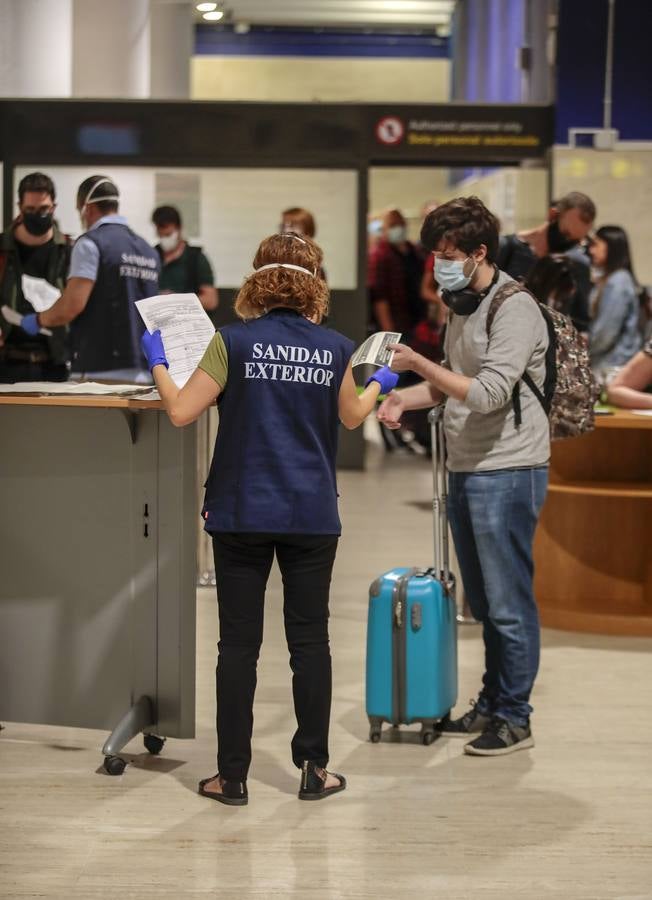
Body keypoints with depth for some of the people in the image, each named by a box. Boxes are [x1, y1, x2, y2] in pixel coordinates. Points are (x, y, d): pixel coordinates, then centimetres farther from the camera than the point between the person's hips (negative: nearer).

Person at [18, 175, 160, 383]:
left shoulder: (90, 244, -6)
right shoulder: (150, 252, 14)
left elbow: (73, 305, -15)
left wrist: (39, 320, 2)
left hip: (100, 371, -6)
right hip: (142, 373, 6)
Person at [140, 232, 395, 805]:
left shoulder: (235, 342, -8)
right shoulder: (336, 348, 0)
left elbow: (181, 412, -7)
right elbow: (352, 417, 16)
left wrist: (158, 361, 11)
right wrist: (379, 385, 36)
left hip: (242, 514, -1)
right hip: (312, 516, 1)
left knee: (239, 643, 4)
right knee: (310, 640, 10)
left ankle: (233, 776, 9)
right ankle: (314, 769, 15)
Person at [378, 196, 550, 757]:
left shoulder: (515, 311, -15)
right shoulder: (462, 306, 14)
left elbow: (487, 394, -23)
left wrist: (418, 362, -21)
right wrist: (402, 398, 6)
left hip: (507, 473, -9)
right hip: (466, 470, 9)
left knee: (509, 604, -2)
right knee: (484, 602, 16)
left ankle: (514, 719, 8)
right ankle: (490, 707, 26)